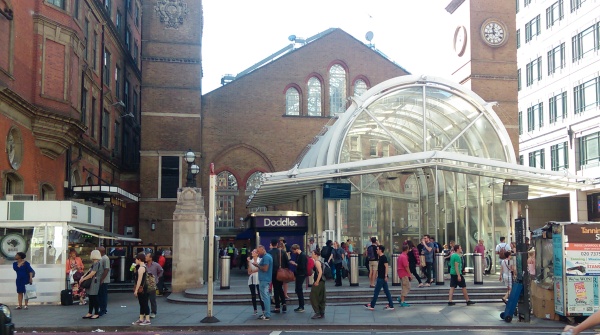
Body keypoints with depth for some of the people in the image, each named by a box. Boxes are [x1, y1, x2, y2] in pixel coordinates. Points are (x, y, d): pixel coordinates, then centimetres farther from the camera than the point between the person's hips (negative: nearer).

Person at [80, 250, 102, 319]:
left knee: (94, 298, -2)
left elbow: (92, 274, -19)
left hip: (94, 282, -9)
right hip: (91, 282, 9)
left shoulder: (97, 263, -15)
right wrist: (82, 277, 1)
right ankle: (90, 313, 18)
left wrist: (83, 279, -14)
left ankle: (96, 314, 5)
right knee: (91, 298, 12)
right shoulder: (93, 263, 14)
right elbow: (89, 272, 16)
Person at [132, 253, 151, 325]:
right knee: (142, 304, 13)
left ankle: (147, 320, 0)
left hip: (141, 288, -10)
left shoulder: (141, 268, -17)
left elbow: (139, 280, -21)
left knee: (144, 304, -5)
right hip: (142, 287, 10)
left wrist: (136, 290, -20)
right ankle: (141, 319, 19)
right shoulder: (143, 267, 14)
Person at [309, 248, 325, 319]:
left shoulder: (317, 262, -13)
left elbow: (320, 272, -22)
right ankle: (322, 313, 15)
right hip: (322, 282, 10)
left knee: (313, 297, -3)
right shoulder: (319, 261, 15)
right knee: (321, 298, 11)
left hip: (318, 282, -10)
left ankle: (317, 313, -4)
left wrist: (317, 281, -22)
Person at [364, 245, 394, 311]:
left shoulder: (383, 257, -15)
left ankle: (372, 306, 5)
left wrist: (386, 276, -23)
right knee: (387, 291, 9)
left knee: (376, 291, -2)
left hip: (381, 278, -10)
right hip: (381, 277, 10)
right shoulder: (379, 257, 13)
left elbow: (386, 266, -20)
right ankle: (391, 305, 10)